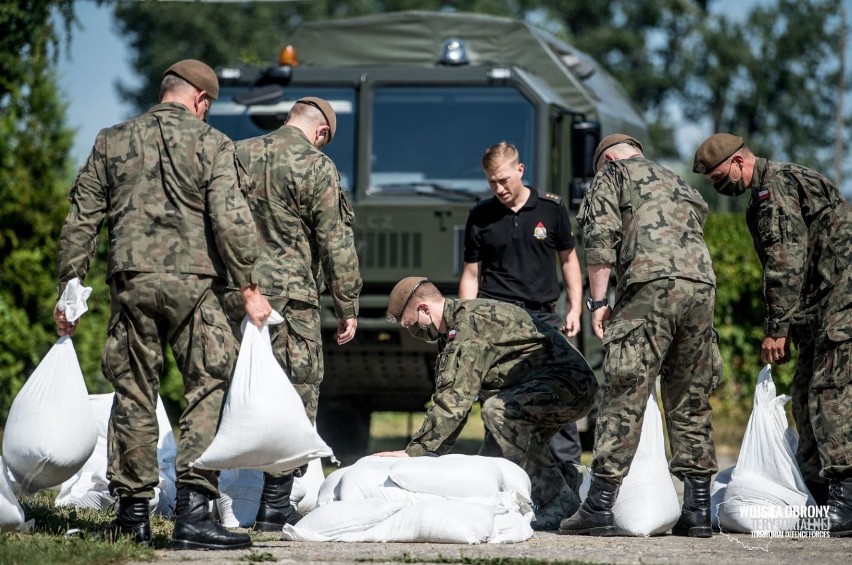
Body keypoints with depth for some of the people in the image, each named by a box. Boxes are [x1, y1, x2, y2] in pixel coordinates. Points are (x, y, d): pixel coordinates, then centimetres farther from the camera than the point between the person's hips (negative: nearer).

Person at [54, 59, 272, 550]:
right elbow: (231, 220, -10)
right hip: (193, 283, -4)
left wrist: (69, 289, 15)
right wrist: (249, 288, -5)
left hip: (132, 283, 4)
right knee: (210, 390, 0)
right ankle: (193, 513, -9)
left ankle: (133, 513, 14)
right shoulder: (211, 144, 0)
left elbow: (81, 221, 11)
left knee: (134, 397, 10)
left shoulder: (112, 142, 11)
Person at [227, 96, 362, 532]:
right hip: (289, 297, -6)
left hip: (235, 292, 6)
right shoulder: (316, 168, -8)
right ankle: (274, 506, -2)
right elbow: (336, 245, -7)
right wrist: (347, 307, 0)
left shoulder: (239, 154, 9)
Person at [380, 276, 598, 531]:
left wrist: (414, 451, -26)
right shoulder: (454, 330, 12)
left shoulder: (473, 321, -21)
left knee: (498, 410, -31)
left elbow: (456, 398, -27)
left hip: (571, 384, -10)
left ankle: (559, 500, -22)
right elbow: (452, 400, 13)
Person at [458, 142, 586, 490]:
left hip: (544, 317, 0)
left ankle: (569, 473, 4)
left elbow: (568, 259, 14)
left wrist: (575, 308, 5)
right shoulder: (480, 217, 7)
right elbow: (471, 274, 12)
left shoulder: (551, 209, 6)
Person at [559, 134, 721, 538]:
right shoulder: (680, 184, 35)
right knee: (691, 401, 12)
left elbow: (601, 236, 0)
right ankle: (697, 510, 11)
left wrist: (598, 300, 0)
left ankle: (600, 507, -9)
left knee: (624, 397, -6)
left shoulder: (613, 174, 15)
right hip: (702, 286, 6)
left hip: (651, 284, -6)